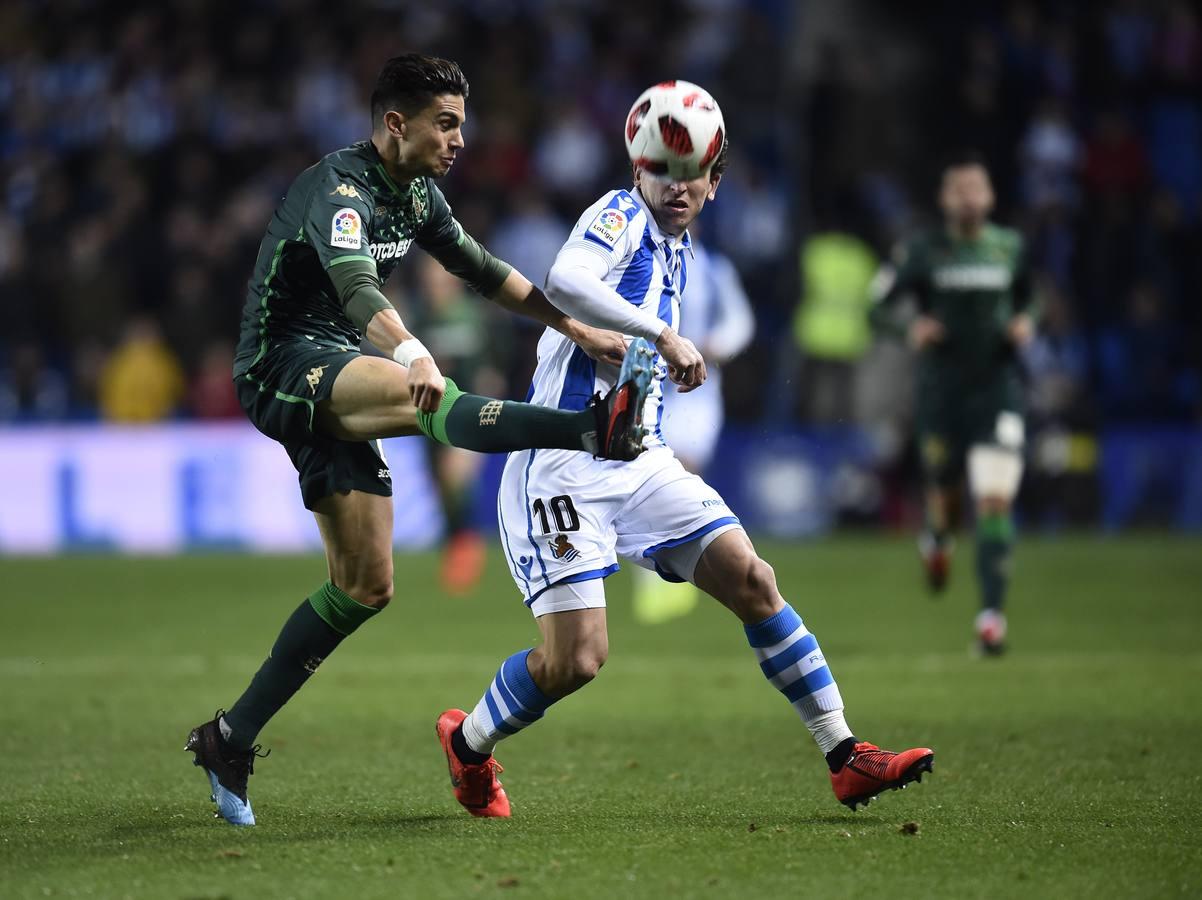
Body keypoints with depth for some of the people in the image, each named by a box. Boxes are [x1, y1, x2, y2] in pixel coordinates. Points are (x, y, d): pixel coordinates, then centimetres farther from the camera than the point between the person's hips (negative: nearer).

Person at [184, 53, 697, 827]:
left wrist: (581, 331, 18)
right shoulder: (339, 189, -18)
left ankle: (232, 739, 10)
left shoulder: (417, 194, 11)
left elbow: (482, 271, 23)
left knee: (365, 588, 4)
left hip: (336, 384, 10)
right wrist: (410, 350, -56)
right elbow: (355, 283, -37)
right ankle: (597, 430, -62)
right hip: (283, 364, -10)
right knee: (422, 394, -37)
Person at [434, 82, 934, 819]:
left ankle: (845, 756, 4)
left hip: (641, 461, 8)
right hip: (565, 463, -8)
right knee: (576, 657, -14)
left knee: (754, 583, -2)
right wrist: (664, 336, -28)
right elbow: (564, 284, -31)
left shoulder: (676, 248, 18)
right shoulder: (620, 216, -9)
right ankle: (468, 743, 14)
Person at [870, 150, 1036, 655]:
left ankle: (992, 614, -15)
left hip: (996, 388, 0)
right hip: (940, 390, 0)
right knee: (943, 488, 13)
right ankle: (937, 538, 52)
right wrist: (909, 328, -20)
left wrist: (1024, 324, 0)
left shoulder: (1010, 248, 4)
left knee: (995, 501, -14)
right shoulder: (922, 252, -3)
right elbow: (878, 309, 0)